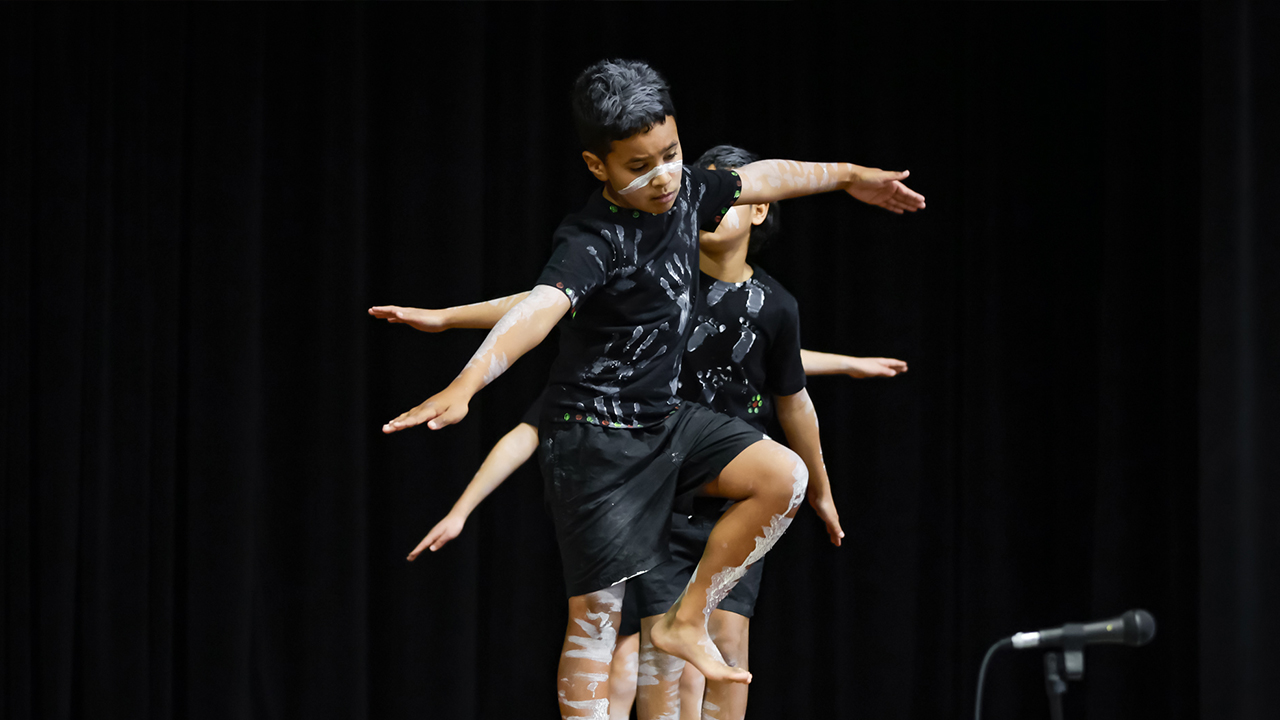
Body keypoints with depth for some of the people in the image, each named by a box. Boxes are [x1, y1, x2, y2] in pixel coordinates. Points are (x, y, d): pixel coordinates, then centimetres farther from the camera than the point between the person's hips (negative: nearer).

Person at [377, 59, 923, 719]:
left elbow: (759, 179, 19)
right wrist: (465, 385, -58)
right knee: (597, 613, -7)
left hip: (664, 418, 8)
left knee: (784, 477, -6)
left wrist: (846, 176, 31)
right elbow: (539, 309, -42)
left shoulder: (684, 192, -1)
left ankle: (686, 620, 6)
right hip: (594, 437, -8)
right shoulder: (592, 242, -25)